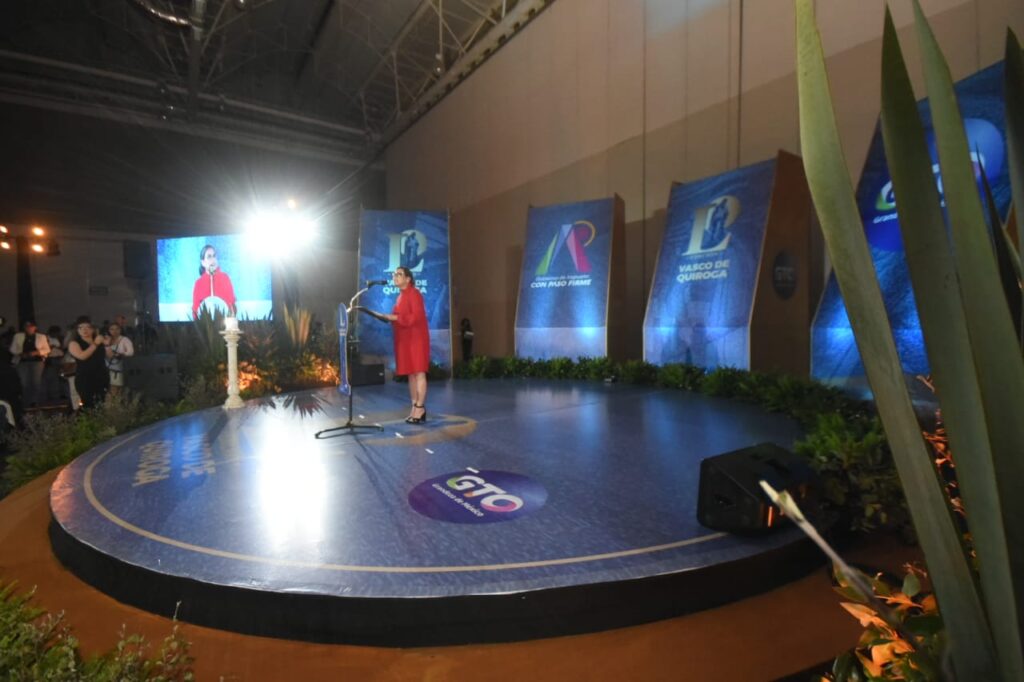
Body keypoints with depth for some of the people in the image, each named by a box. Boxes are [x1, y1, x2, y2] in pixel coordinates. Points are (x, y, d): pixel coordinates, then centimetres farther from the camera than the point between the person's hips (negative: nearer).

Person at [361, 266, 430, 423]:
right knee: (410, 373, 8)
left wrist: (392, 317, -19)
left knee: (419, 372, -7)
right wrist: (387, 317, 4)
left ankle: (420, 409, -5)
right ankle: (415, 408, 12)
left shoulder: (414, 293, -9)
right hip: (405, 339, 9)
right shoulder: (401, 295, 17)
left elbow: (416, 317, -19)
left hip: (416, 338, -9)